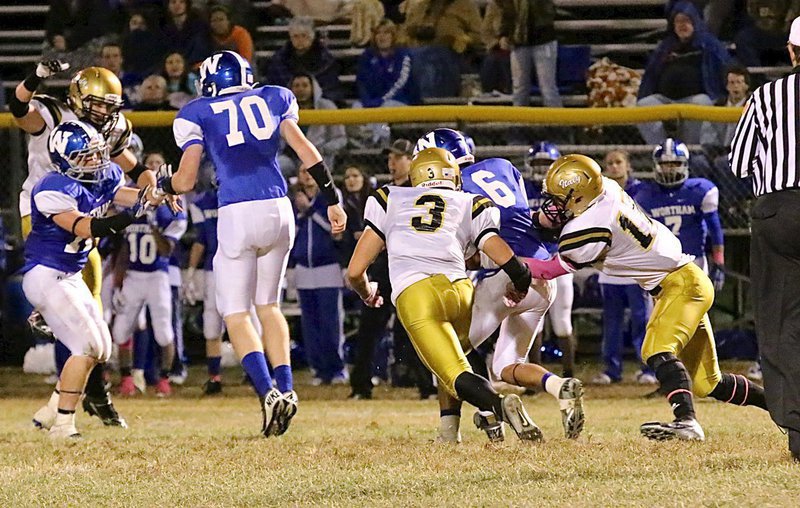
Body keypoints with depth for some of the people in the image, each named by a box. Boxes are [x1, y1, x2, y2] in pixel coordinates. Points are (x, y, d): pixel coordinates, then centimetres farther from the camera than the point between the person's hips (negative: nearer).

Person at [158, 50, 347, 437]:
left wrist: (162, 183, 25)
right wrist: (333, 199, 13)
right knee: (268, 304, 20)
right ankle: (285, 387, 5)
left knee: (235, 312, 4)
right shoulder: (272, 99, 16)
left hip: (237, 215, -3)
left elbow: (185, 182, 4)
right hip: (279, 210, 4)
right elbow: (306, 152, 9)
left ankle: (267, 391, -16)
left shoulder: (197, 114, 8)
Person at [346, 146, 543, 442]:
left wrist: (367, 293, 45)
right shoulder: (471, 207, 23)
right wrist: (519, 290, 33)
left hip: (412, 296, -2)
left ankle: (498, 405, -39)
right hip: (459, 290, 2)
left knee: (459, 377, -9)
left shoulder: (389, 202, 26)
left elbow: (355, 271, 21)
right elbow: (511, 264, 10)